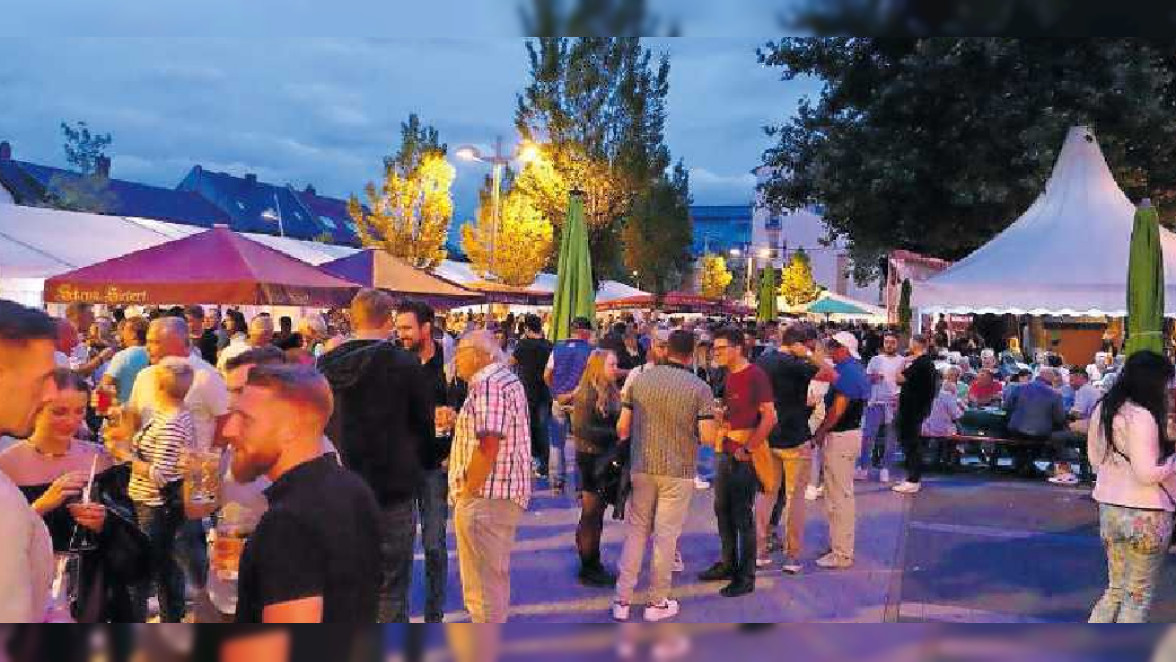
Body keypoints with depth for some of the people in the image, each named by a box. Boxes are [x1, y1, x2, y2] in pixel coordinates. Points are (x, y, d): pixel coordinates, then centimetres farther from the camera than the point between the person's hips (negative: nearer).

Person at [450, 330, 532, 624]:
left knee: (483, 587, -4)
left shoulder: (487, 384, -16)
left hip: (485, 498, -11)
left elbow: (488, 445, -25)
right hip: (504, 495, 11)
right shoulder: (507, 379, 17)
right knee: (495, 578, 21)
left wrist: (468, 491, -17)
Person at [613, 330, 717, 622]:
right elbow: (707, 437, -13)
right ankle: (657, 603, 16)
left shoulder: (639, 379, -2)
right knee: (666, 535, 7)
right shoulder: (700, 388, -9)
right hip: (678, 472, -2)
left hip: (641, 467, 2)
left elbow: (622, 428, 0)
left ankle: (622, 601, 14)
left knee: (635, 531, 13)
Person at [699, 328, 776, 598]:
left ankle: (746, 577, 9)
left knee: (743, 516, -1)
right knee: (722, 510, 16)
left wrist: (748, 449, -18)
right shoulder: (727, 376, 10)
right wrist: (720, 427, 7)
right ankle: (728, 564, 30)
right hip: (726, 452, 9)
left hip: (746, 456, -9)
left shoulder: (755, 375, -15)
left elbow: (769, 418, -21)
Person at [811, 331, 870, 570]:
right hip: (852, 432, 11)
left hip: (840, 436, -11)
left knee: (839, 496, -5)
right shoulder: (857, 369, 14)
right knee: (843, 493, 18)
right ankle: (840, 544, 29)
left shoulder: (846, 371, -19)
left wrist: (820, 432, -13)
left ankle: (842, 555, 0)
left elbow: (838, 408, -23)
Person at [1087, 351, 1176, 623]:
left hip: (1108, 509, 7)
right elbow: (1148, 474, -22)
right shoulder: (1142, 417, -20)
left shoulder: (1102, 410, 5)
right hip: (1146, 514, -7)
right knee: (1140, 594, 7)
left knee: (1116, 588, 18)